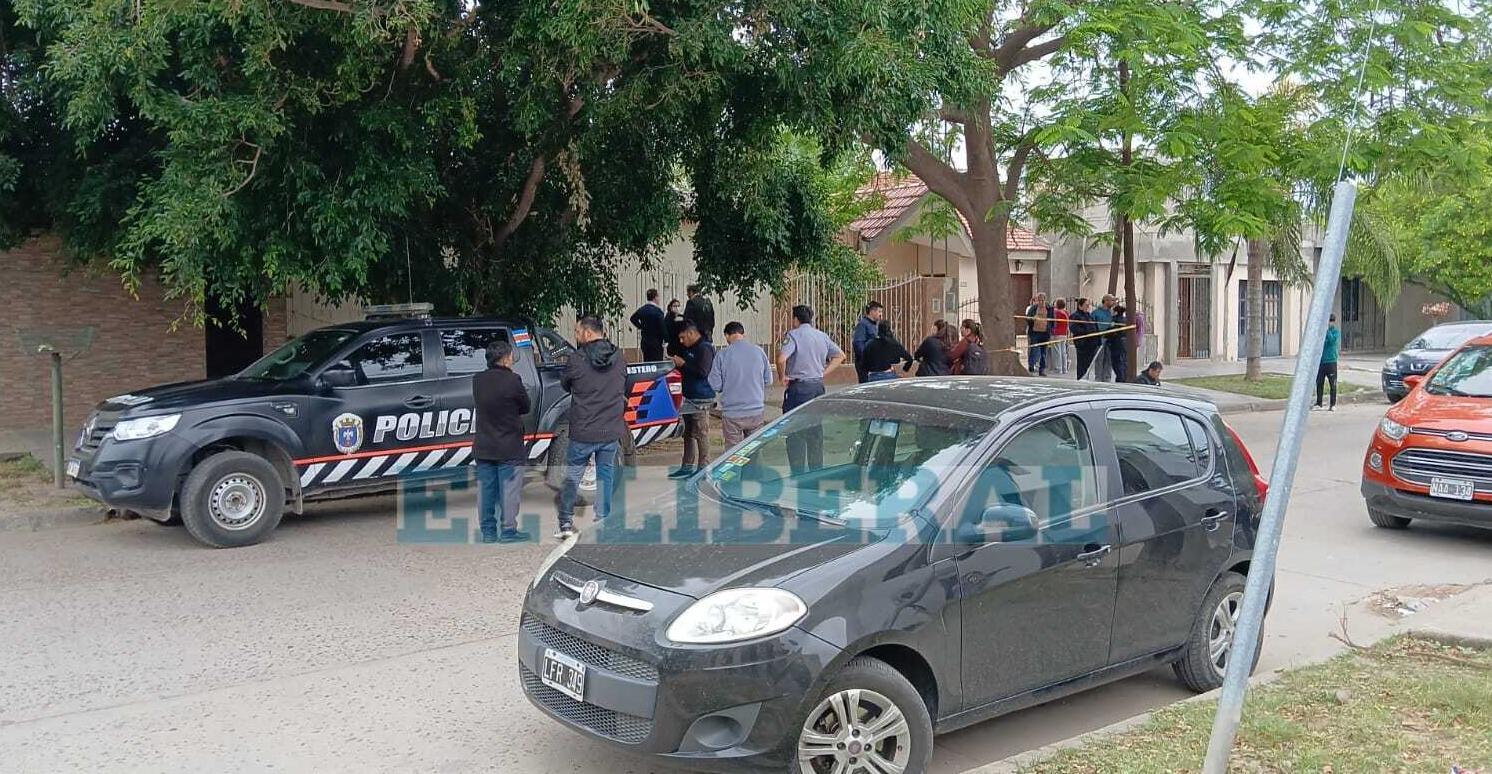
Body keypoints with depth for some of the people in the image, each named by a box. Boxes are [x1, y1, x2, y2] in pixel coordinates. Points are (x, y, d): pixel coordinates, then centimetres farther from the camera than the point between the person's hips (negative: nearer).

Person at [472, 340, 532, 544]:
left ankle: (488, 531, 18)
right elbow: (526, 408, -4)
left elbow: (479, 405, 9)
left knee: (486, 489, 12)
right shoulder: (512, 380, -15)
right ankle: (509, 530, 7)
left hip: (483, 448, 5)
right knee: (509, 489, 4)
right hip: (509, 448, -5)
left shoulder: (477, 380, 2)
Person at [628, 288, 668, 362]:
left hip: (644, 342, 7)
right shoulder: (657, 311, -15)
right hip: (656, 342, -7)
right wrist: (666, 339, -8)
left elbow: (633, 318, 20)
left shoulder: (641, 309, 6)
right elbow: (662, 327, -17)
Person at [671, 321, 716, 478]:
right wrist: (679, 365, 10)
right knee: (689, 434, 13)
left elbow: (703, 372, -23)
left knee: (701, 434, -6)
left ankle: (703, 468, 0)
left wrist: (683, 364, -15)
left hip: (701, 400, -10)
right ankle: (687, 467, 20)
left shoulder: (705, 348, -14)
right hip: (690, 398, 10)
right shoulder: (690, 349, 16)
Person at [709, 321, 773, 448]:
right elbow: (768, 380, 6)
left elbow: (715, 385, -7)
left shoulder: (722, 355, -9)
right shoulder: (758, 351, -1)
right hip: (757, 412, 3)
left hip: (732, 414, -2)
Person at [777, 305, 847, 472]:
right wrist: (824, 373, 11)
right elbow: (840, 356, 15)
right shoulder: (823, 336, 10)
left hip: (798, 387, -6)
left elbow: (781, 358, -25)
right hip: (818, 387, 6)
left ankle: (798, 472, -1)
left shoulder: (793, 335, -10)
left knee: (795, 434, -1)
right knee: (816, 432, 14)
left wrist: (783, 377, -10)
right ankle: (816, 470, 20)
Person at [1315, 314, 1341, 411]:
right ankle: (1318, 403, 16)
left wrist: (1327, 329, -20)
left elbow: (1333, 340, -20)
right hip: (1320, 361, 4)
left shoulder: (1336, 332, -1)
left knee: (1332, 384, 1)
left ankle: (1333, 405, 8)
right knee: (1319, 383, 6)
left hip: (1331, 361, -4)